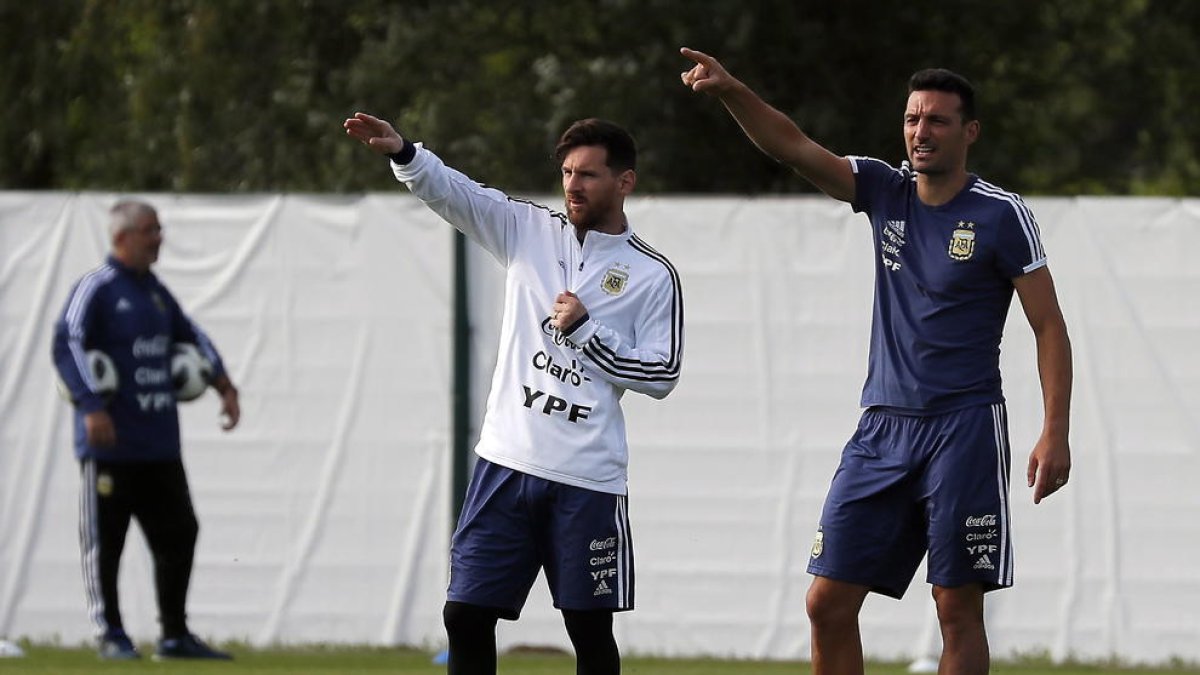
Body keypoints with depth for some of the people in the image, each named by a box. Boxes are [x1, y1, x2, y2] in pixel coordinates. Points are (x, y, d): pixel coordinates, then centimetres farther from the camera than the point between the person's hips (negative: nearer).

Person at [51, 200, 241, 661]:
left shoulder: (156, 293, 15)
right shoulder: (95, 289, -9)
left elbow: (191, 337, 26)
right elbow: (67, 343, -19)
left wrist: (223, 386, 15)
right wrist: (91, 406, -29)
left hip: (160, 444, 8)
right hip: (110, 444, -8)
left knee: (179, 534, 8)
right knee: (104, 540, -1)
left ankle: (175, 636, 16)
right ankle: (110, 636, 5)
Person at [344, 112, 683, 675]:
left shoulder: (653, 275, 1)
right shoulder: (529, 231, 8)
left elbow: (662, 374, -3)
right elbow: (453, 193, -6)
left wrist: (584, 331, -10)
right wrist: (402, 153, -24)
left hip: (586, 480, -3)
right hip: (506, 461, 3)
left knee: (590, 629, 3)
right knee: (466, 615, 0)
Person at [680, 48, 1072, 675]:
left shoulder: (1002, 214, -4)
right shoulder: (885, 191, 8)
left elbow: (1049, 327, -3)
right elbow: (792, 146, -1)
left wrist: (1055, 432, -12)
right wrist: (732, 90, -19)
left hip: (964, 428, -5)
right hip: (882, 428, 5)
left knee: (958, 611, -5)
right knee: (828, 603, 0)